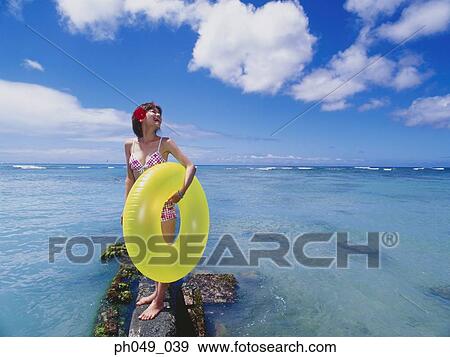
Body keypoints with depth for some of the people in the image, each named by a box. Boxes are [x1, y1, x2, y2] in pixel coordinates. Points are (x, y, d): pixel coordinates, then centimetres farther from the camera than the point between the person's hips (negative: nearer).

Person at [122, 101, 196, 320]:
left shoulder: (165, 143, -6)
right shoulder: (130, 145, 5)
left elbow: (190, 166, -11)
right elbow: (130, 178, 10)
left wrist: (181, 192, -25)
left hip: (163, 205, -4)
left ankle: (159, 301, 22)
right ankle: (156, 291, 37)